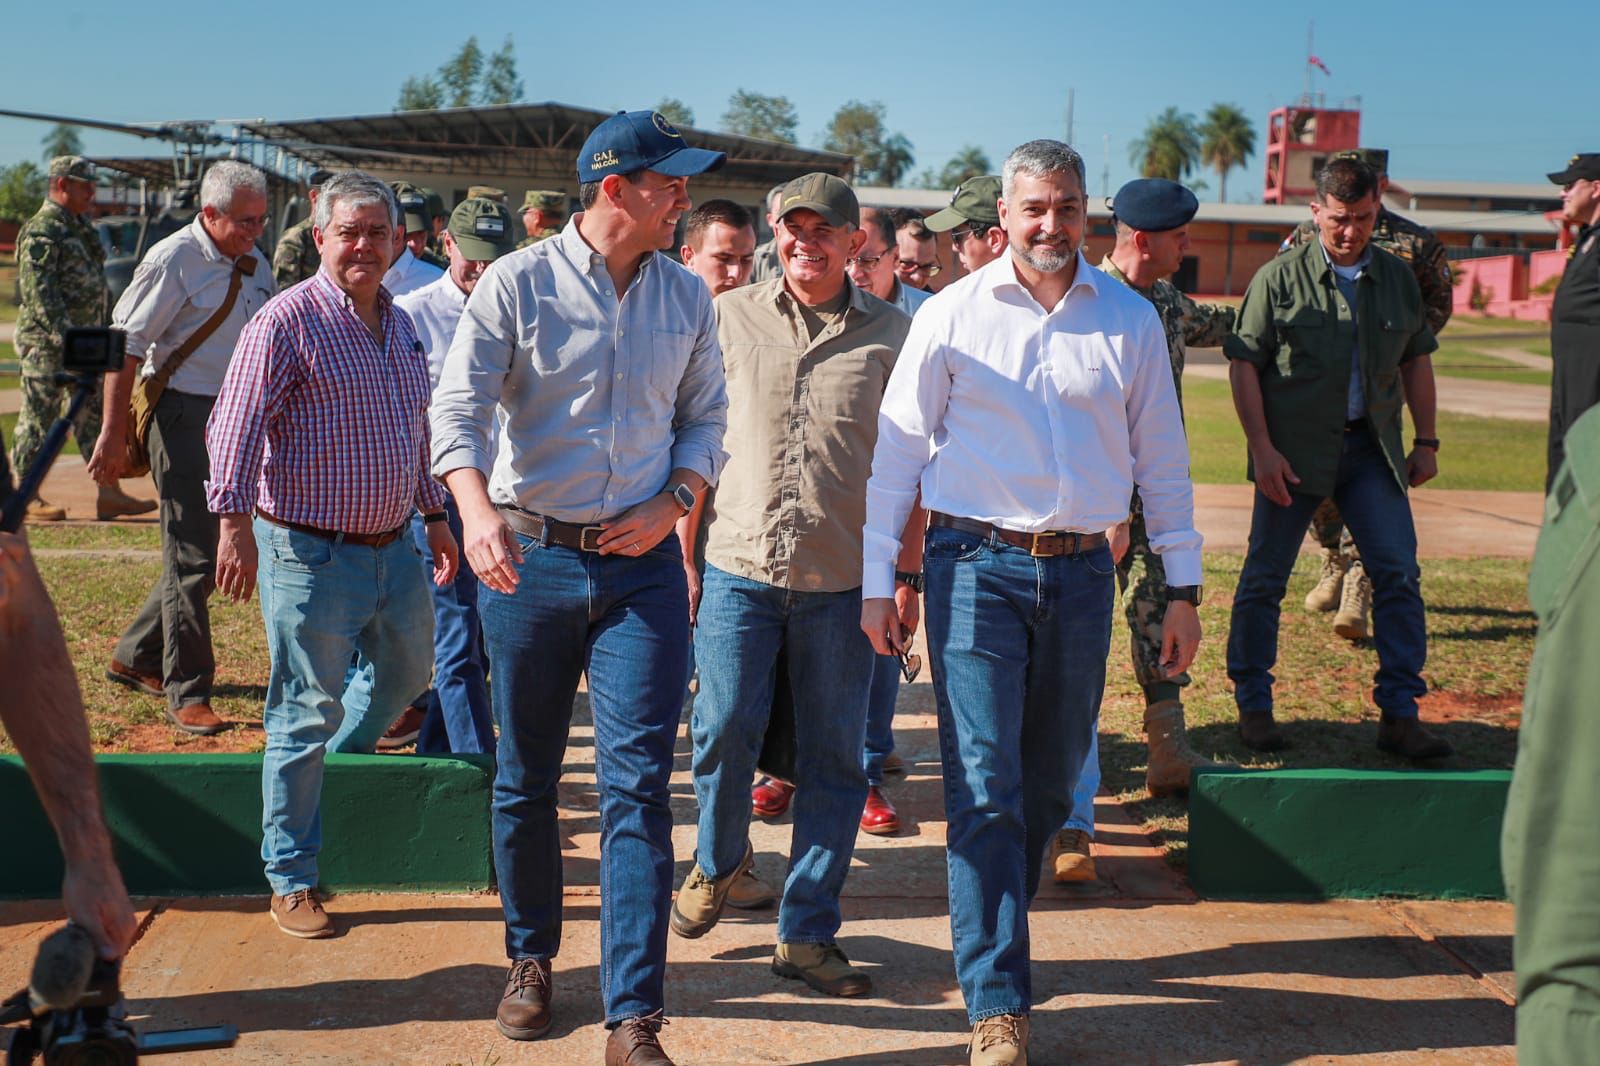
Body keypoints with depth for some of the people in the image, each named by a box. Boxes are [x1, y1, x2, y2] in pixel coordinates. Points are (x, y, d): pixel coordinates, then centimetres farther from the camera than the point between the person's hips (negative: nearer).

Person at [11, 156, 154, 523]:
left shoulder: (81, 227, 15)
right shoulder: (40, 232, -13)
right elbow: (38, 293, -21)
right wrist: (65, 336, -28)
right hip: (46, 343, -9)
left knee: (95, 416, 7)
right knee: (39, 418, -1)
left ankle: (109, 495, 10)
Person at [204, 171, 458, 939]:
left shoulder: (400, 325, 12)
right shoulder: (286, 321, -12)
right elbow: (236, 423, -18)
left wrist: (435, 514, 24)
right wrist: (234, 520, -27)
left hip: (394, 548, 7)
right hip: (312, 554, -7)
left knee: (406, 674, 24)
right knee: (305, 716, 1)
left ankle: (345, 760, 52)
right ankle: (291, 882, 13)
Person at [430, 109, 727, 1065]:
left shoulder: (688, 297, 6)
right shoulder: (518, 283, -4)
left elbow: (706, 419, 13)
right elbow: (459, 406, -11)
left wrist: (671, 507, -5)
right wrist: (477, 510, -29)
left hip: (644, 566, 1)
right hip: (531, 560, -1)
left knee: (638, 786, -6)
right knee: (526, 780, 11)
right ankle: (532, 957, 34)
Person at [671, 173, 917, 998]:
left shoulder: (889, 335, 4)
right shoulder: (729, 318, 5)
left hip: (842, 580, 0)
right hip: (737, 566, 0)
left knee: (834, 758, 4)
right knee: (724, 728, -3)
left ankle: (807, 933, 18)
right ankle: (719, 860, 30)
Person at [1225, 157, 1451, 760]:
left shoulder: (1397, 277, 9)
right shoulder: (1280, 278, -4)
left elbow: (1416, 360, 17)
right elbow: (1243, 365, -5)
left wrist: (1426, 440, 12)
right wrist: (1261, 448, -12)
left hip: (1372, 447, 3)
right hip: (1295, 449, -3)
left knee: (1398, 574, -2)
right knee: (1265, 576, 3)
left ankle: (1400, 715, 5)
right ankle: (1253, 705, 18)